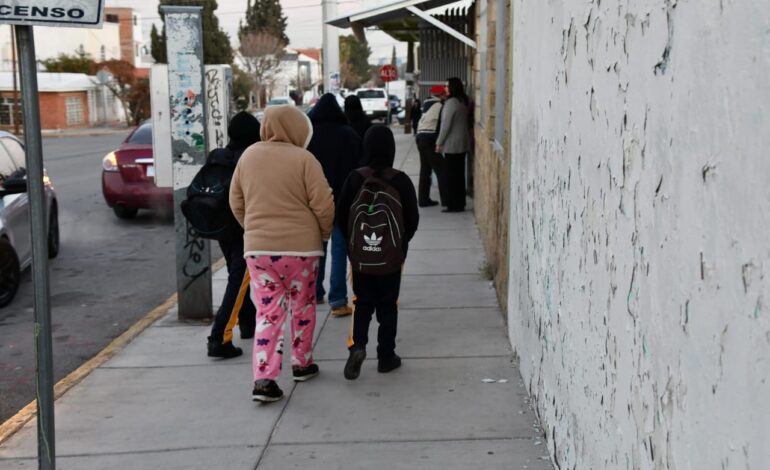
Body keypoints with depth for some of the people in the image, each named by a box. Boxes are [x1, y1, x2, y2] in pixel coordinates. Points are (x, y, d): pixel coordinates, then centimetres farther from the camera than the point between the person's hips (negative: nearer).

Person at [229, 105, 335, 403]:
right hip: (300, 245, -3)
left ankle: (264, 378, -6)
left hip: (257, 246, 3)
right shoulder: (303, 159, -10)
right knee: (302, 307, 16)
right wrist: (325, 233, 7)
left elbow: (236, 203, 11)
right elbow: (323, 205, -11)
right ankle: (302, 364, 29)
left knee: (268, 312, 5)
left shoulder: (248, 156, 5)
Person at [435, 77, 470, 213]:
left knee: (452, 175, -2)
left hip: (452, 144, -9)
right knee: (459, 174, 13)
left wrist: (439, 143, -10)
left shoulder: (451, 102, -16)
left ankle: (454, 205, 1)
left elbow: (446, 125, -17)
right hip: (463, 143, 9)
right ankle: (460, 203, 18)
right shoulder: (463, 101, 10)